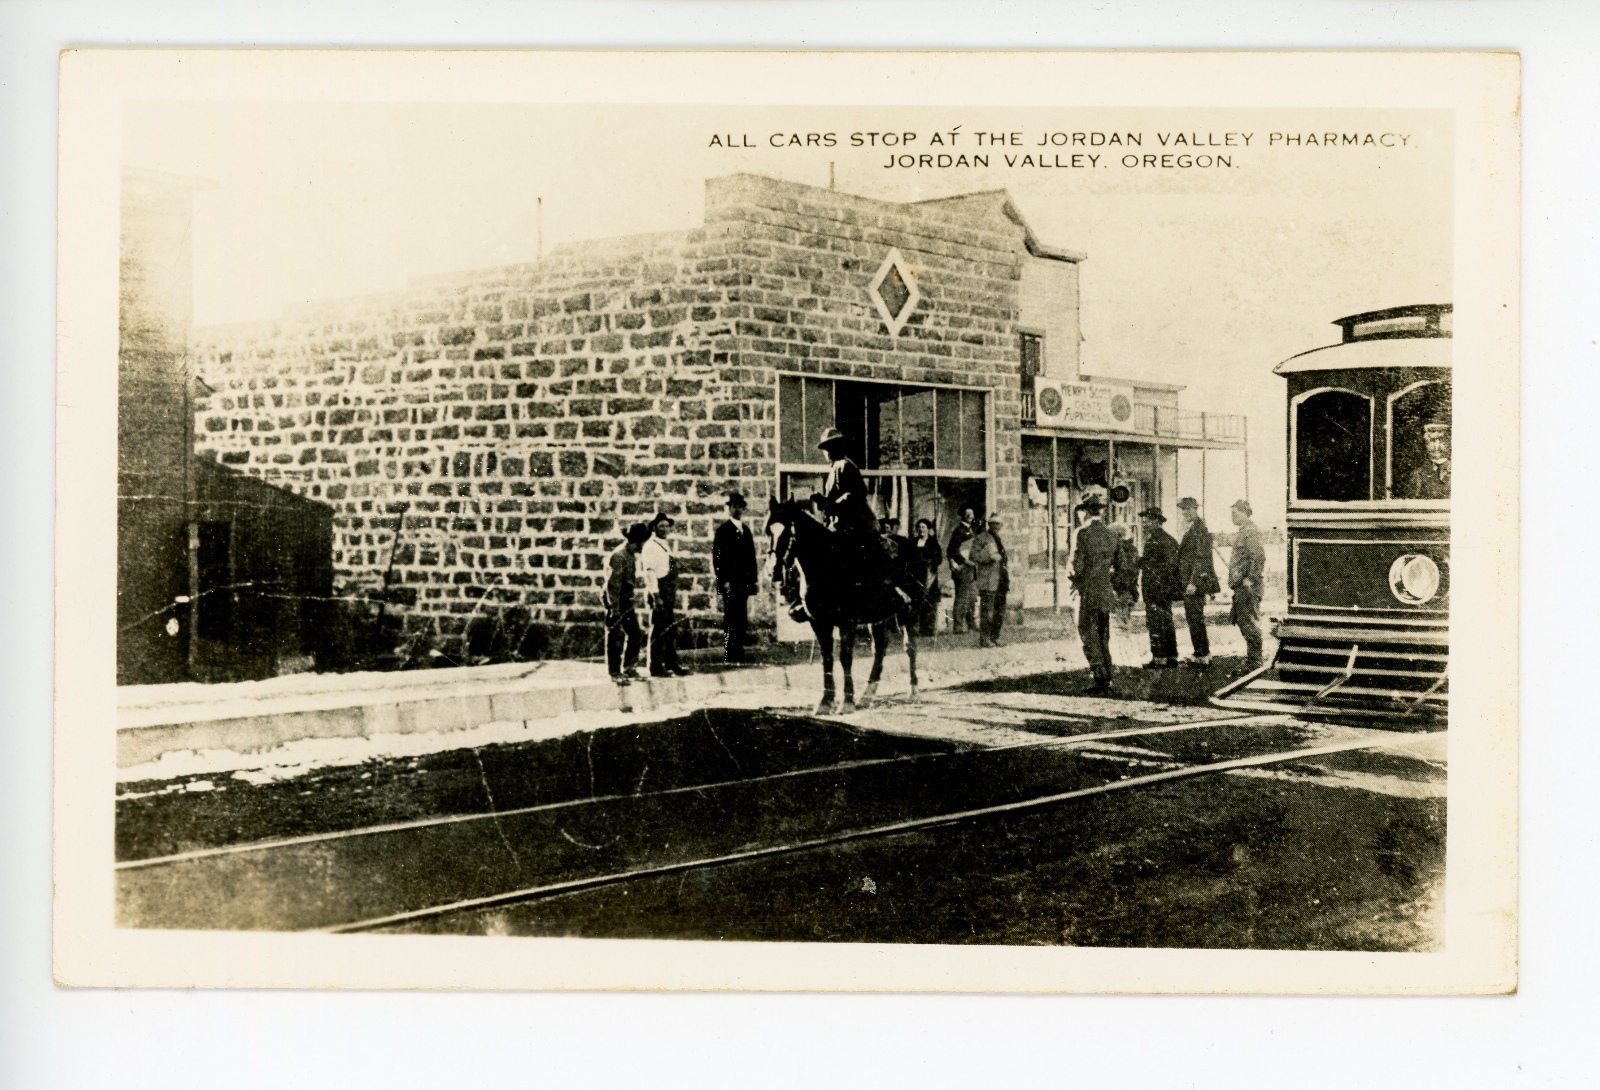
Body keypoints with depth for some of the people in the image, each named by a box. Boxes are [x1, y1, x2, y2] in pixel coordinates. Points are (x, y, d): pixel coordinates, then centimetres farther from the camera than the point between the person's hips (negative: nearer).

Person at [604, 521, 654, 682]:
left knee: (635, 635, 13)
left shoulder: (632, 555, 10)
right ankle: (615, 673, 5)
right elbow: (612, 585, -22)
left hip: (627, 600, 9)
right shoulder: (619, 556, -19)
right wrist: (614, 610, -23)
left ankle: (629, 668, 25)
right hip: (616, 601, -9)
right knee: (616, 638, -2)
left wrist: (634, 602, 18)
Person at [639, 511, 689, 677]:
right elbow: (649, 572, -16)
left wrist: (673, 594, 18)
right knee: (658, 631, -6)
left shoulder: (665, 546, 19)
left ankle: (671, 665, 18)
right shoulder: (650, 546, -9)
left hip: (670, 593, 9)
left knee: (671, 629, 12)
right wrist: (655, 595, -22)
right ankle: (656, 668, -2)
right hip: (659, 592, -9)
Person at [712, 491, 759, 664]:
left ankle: (739, 655, 11)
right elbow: (717, 558, -8)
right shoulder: (723, 531, -2)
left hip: (744, 583, 6)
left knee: (741, 619, 6)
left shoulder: (746, 530, 18)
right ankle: (730, 655, -6)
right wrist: (724, 580, -14)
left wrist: (753, 579, 12)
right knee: (731, 619, -7)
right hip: (730, 583, -6)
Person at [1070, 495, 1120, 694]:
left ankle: (1100, 678, -10)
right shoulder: (1112, 534, 8)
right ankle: (1108, 679, 13)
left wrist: (1075, 582, 4)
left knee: (1088, 635, -3)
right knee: (1103, 636, 13)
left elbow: (1078, 564, -13)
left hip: (1090, 592, -7)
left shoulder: (1085, 533, -11)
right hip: (1107, 592, 7)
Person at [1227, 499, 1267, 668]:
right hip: (1240, 586, 10)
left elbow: (1259, 557, -23)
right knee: (1240, 620, 13)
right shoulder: (1241, 532, 18)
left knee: (1249, 622, -7)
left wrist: (1250, 579, -22)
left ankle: (1254, 661, -2)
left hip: (1248, 586, -10)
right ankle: (1252, 658, 19)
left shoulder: (1251, 532, -14)